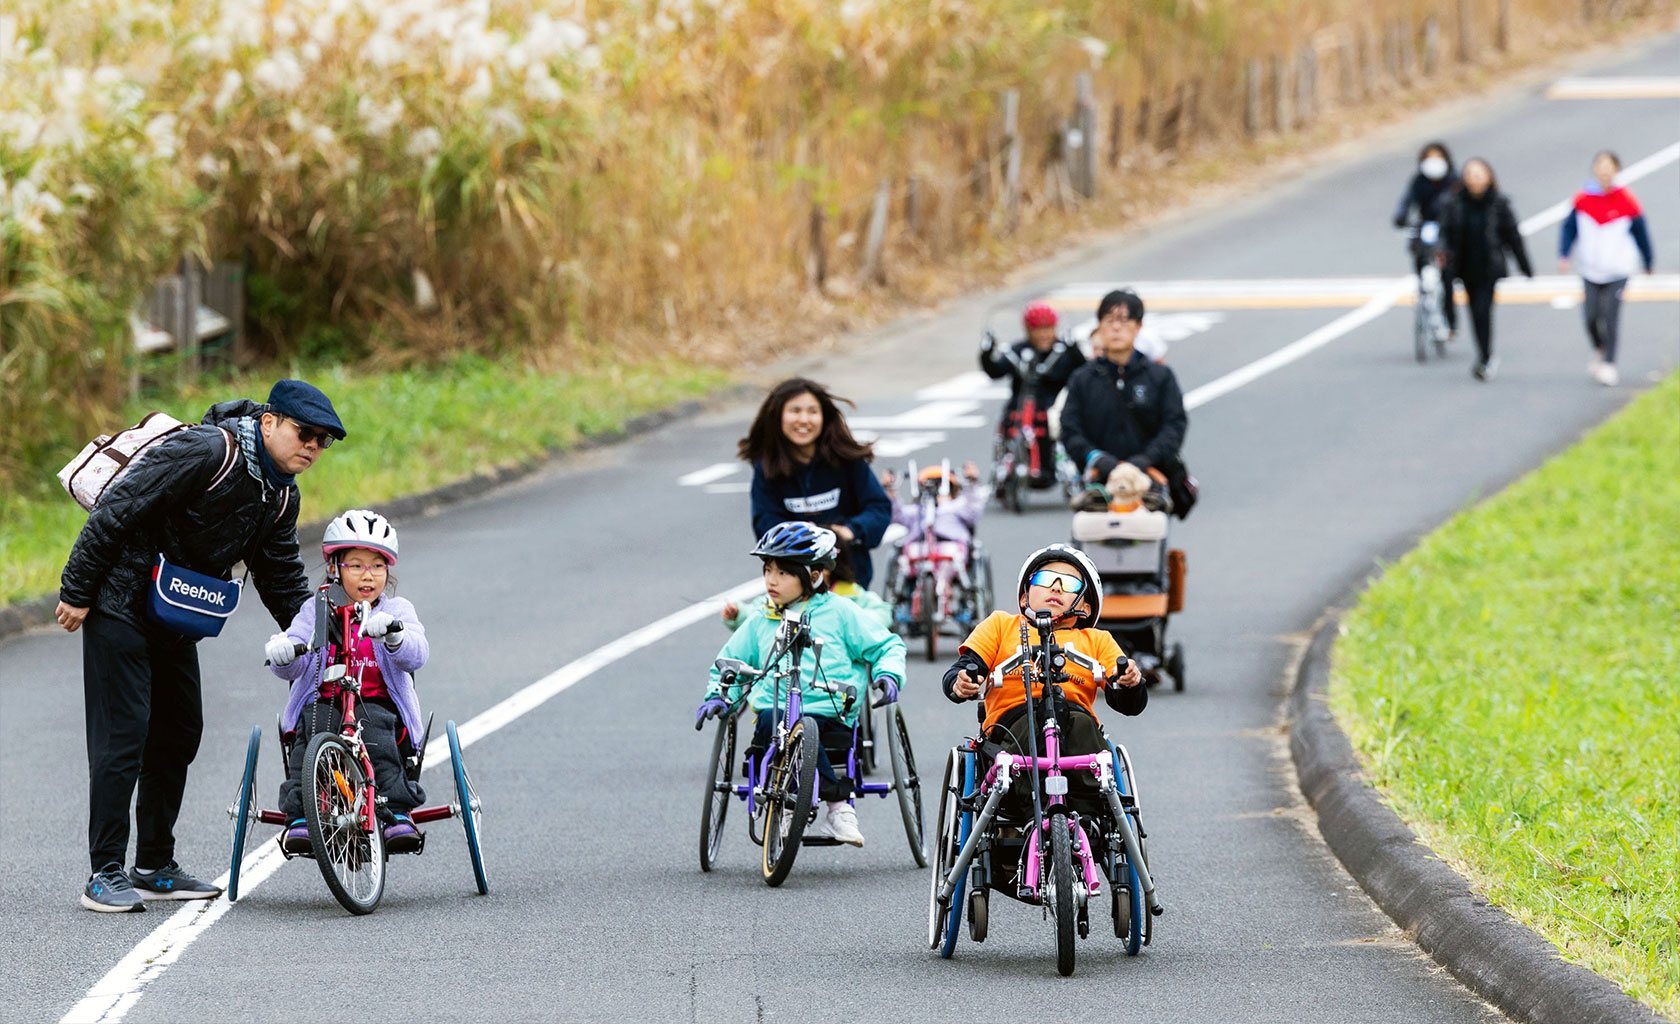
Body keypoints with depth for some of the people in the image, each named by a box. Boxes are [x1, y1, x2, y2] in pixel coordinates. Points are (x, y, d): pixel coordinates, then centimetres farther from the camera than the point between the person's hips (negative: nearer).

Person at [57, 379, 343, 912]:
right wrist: (77, 593, -18)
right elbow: (116, 512, -22)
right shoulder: (206, 452, -23)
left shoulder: (281, 496, 5)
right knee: (122, 733, -11)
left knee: (179, 733, 11)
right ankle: (105, 875, -9)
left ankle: (155, 867, 21)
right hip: (120, 603, -9)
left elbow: (282, 580, 17)